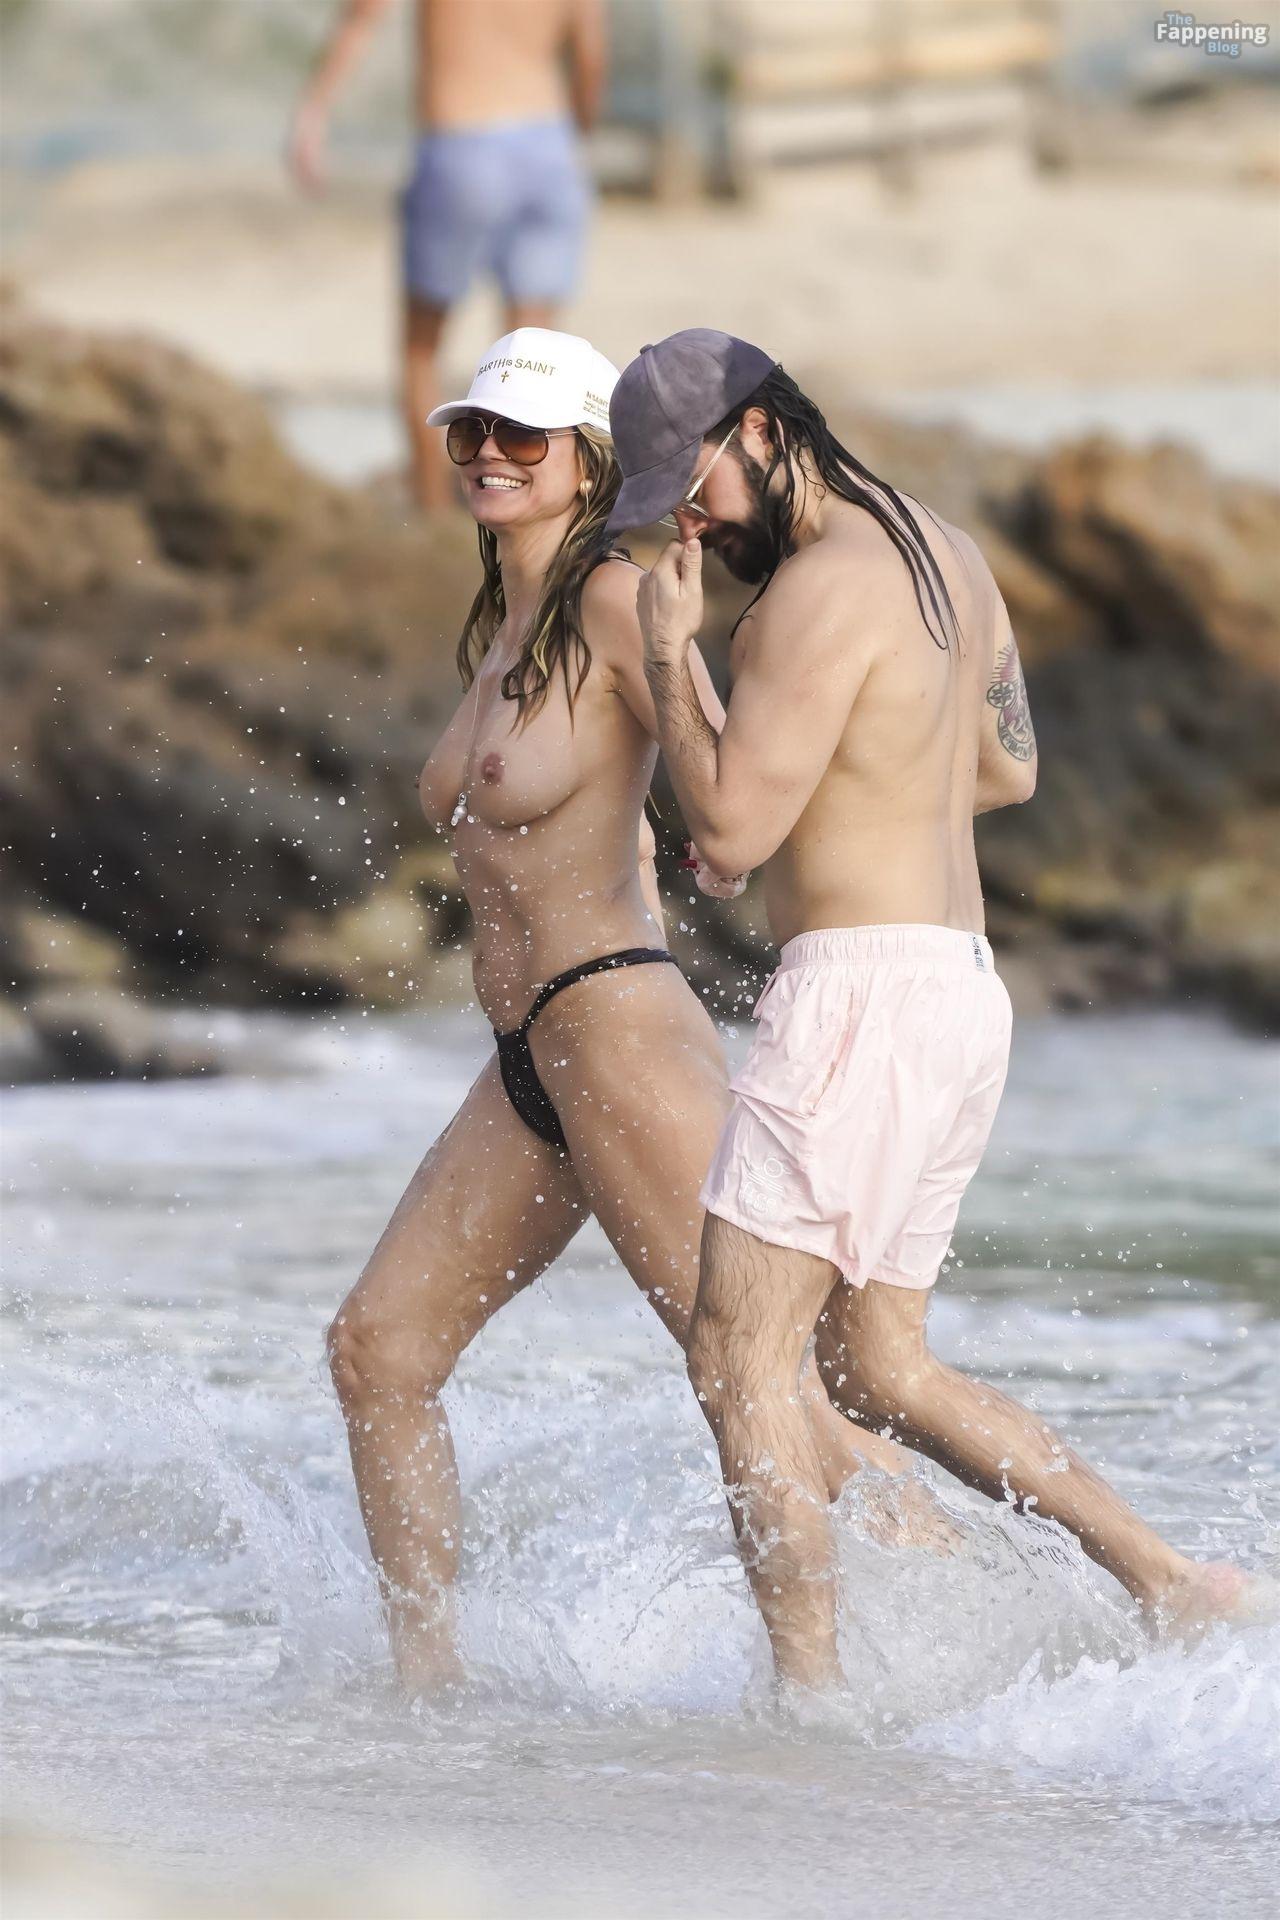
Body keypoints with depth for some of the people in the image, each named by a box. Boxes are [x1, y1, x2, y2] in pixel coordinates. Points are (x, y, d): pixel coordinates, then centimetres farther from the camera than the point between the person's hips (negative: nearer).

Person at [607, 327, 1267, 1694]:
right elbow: (1007, 769, 27)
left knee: (737, 1354, -8)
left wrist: (667, 654, -6)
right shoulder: (942, 552, 15)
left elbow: (729, 832, -18)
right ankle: (1169, 1585, 11)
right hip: (962, 983, 10)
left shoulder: (821, 592, -16)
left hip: (864, 990, -10)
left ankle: (812, 1693, -12)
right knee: (875, 1368, 15)